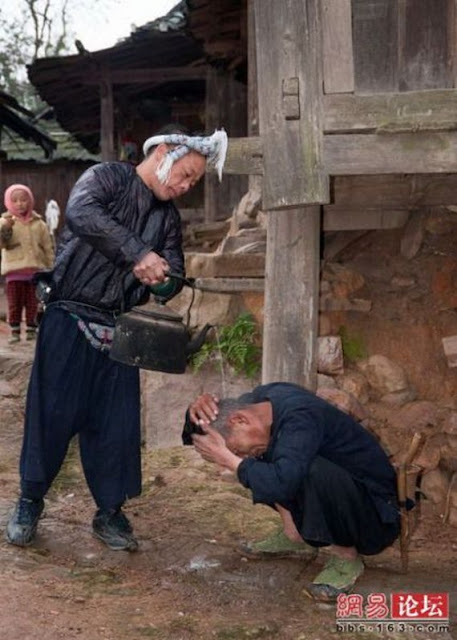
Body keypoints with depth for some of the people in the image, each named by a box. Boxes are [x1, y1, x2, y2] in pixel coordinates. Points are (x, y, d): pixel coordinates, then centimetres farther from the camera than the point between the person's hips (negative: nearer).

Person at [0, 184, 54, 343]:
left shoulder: (38, 223, 7)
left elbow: (47, 247, 11)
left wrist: (51, 267, 8)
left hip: (35, 269, 1)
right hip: (14, 270, -1)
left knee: (32, 302, 6)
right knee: (15, 302, 0)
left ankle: (31, 329, 15)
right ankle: (14, 331, 8)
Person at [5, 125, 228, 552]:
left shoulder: (167, 217, 12)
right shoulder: (106, 177, -5)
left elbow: (174, 278, 11)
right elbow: (81, 212, -26)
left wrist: (161, 279, -14)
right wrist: (137, 253, -33)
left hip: (118, 329, 5)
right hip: (69, 320, -5)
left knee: (117, 422, 5)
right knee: (51, 413, 0)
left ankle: (109, 512, 19)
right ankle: (30, 501, 19)